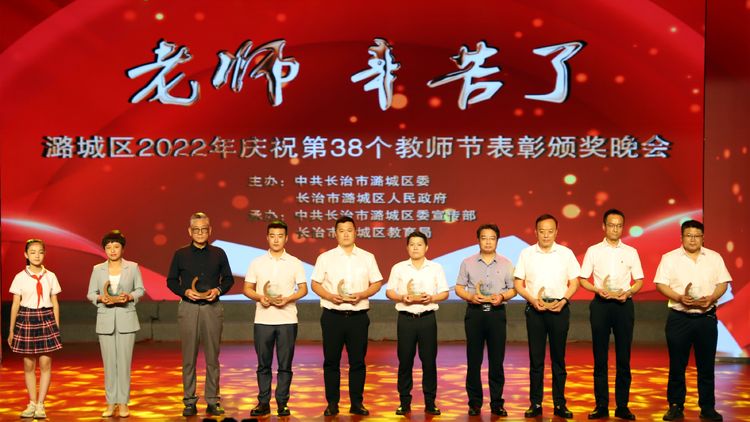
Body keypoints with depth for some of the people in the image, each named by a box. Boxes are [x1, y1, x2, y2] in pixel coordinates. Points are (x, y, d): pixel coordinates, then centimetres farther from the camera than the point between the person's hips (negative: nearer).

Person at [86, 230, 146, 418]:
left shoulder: (132, 267, 1)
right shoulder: (98, 269, 5)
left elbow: (140, 289, 6)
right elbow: (90, 293, 7)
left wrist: (130, 296, -14)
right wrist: (100, 298, -13)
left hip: (126, 319, -1)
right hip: (105, 320, 1)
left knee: (124, 361, -1)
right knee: (109, 363, 3)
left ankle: (123, 403, 6)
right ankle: (111, 403, 10)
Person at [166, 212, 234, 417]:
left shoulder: (218, 254, 6)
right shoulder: (180, 254, 4)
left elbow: (228, 279, 11)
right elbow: (171, 281, 8)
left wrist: (218, 290, -8)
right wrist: (185, 292, -10)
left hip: (213, 308, 1)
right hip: (188, 308, -1)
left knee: (212, 357, 3)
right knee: (189, 357, 1)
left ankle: (212, 401, 9)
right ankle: (189, 402, 8)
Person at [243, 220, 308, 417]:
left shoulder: (295, 263, 5)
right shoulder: (257, 263, 7)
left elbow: (303, 289, 4)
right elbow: (247, 289, 8)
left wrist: (287, 299, -13)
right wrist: (259, 297, -12)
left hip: (287, 320, -1)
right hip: (262, 320, 1)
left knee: (285, 365, 2)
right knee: (263, 364, 4)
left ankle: (282, 403, 9)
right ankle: (263, 402, 11)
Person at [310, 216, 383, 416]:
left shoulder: (367, 257, 7)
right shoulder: (325, 257, 4)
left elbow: (377, 283, 8)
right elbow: (315, 284, 5)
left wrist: (362, 295, -11)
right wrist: (330, 296, -13)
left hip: (358, 315, 1)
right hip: (332, 315, 0)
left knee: (357, 361, 3)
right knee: (331, 361, 3)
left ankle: (357, 403, 12)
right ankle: (332, 403, 11)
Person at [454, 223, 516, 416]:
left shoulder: (506, 264, 8)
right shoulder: (468, 263, 7)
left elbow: (513, 289, 7)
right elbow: (459, 288, 6)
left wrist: (502, 296, -13)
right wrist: (470, 296, -13)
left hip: (497, 313, 0)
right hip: (474, 312, 0)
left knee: (497, 360, 1)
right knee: (473, 360, 2)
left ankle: (497, 403, 9)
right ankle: (474, 402, 11)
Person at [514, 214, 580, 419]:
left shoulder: (566, 253, 4)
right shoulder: (526, 254, 4)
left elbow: (574, 282, 5)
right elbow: (518, 284, 4)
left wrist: (563, 301, -10)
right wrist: (533, 300, -11)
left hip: (559, 308, 0)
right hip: (535, 309, 0)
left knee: (558, 358, 5)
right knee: (536, 358, 3)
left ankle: (560, 404, 10)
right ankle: (535, 403, 9)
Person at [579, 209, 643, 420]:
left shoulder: (631, 252, 8)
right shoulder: (593, 251, 6)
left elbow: (639, 281, 10)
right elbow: (583, 280, 6)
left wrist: (628, 292, -9)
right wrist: (598, 290, -11)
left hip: (624, 304, 1)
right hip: (600, 304, -1)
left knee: (623, 357, 1)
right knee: (600, 357, 2)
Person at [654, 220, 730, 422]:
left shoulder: (714, 258, 7)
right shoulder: (669, 258, 1)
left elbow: (723, 283, 5)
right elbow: (661, 284, -4)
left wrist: (711, 298, -13)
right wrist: (680, 297, -18)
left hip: (707, 318, 2)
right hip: (679, 318, -1)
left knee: (706, 366, 6)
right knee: (677, 366, 4)